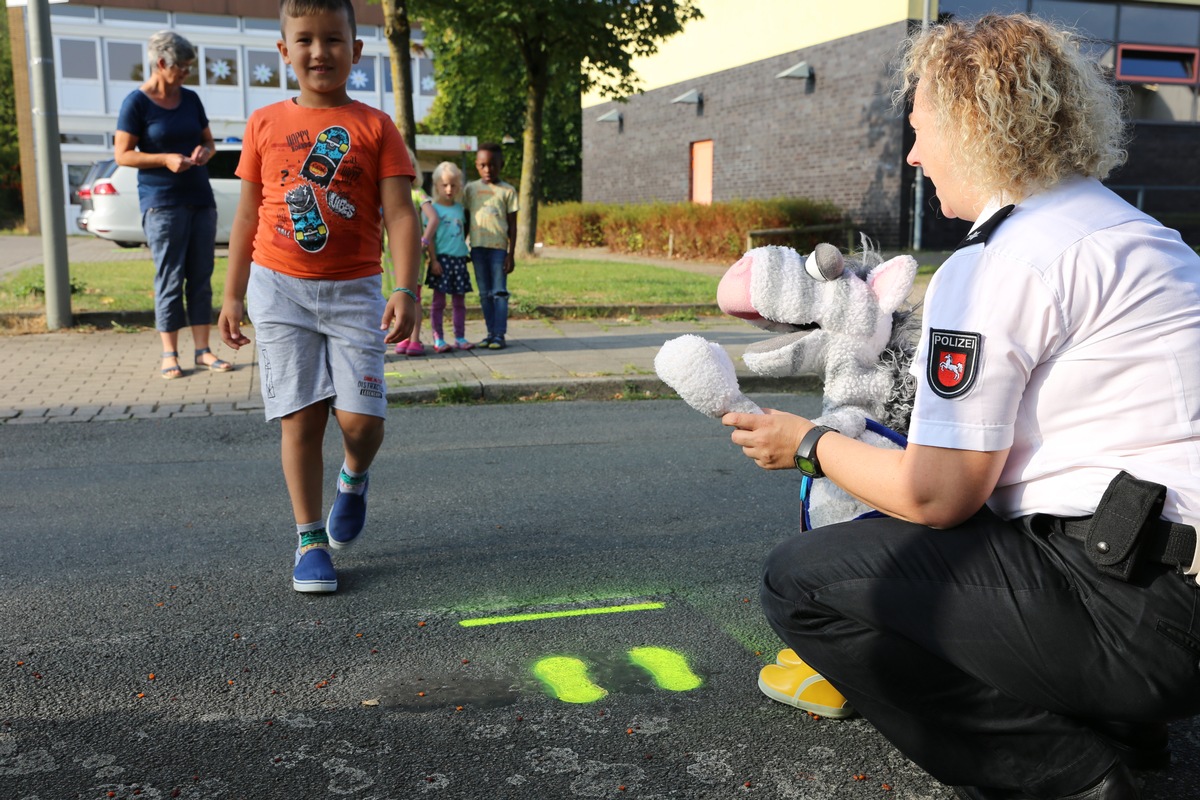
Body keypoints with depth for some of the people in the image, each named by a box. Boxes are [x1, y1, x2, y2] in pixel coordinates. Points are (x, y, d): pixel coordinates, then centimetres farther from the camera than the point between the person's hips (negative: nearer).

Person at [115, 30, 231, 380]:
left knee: (201, 276, 5)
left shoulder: (191, 99, 11)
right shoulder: (137, 102, -4)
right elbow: (122, 155, -6)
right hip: (162, 203, -5)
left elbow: (209, 141, 20)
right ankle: (169, 355, 4)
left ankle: (203, 350, 10)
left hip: (201, 199, 5)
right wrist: (166, 159, -18)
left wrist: (204, 152, -4)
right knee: (169, 279, -3)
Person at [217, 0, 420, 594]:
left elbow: (400, 214, -5)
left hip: (352, 290, -1)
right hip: (279, 288, 1)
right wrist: (232, 296, 10)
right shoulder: (265, 125, 8)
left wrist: (406, 290, -16)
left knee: (361, 417, -8)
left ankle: (353, 480, 27)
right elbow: (248, 216, 12)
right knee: (301, 416, -1)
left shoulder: (374, 127, 2)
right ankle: (310, 541, 11)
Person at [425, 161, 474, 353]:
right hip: (441, 259, -5)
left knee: (459, 300, 8)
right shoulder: (433, 209, -2)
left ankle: (460, 337, 15)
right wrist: (433, 260, -12)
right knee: (439, 300, -2)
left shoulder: (460, 208, 12)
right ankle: (438, 339, 4)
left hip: (459, 258, 5)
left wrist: (466, 252, 13)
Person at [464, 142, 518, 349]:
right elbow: (466, 221, 14)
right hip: (478, 247, 3)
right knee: (484, 293, 7)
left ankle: (499, 334, -2)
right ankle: (491, 332, 13)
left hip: (499, 247, -3)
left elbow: (512, 225, 1)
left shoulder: (507, 191, 2)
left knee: (499, 292, -4)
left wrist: (511, 254, -4)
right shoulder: (471, 189, 10)